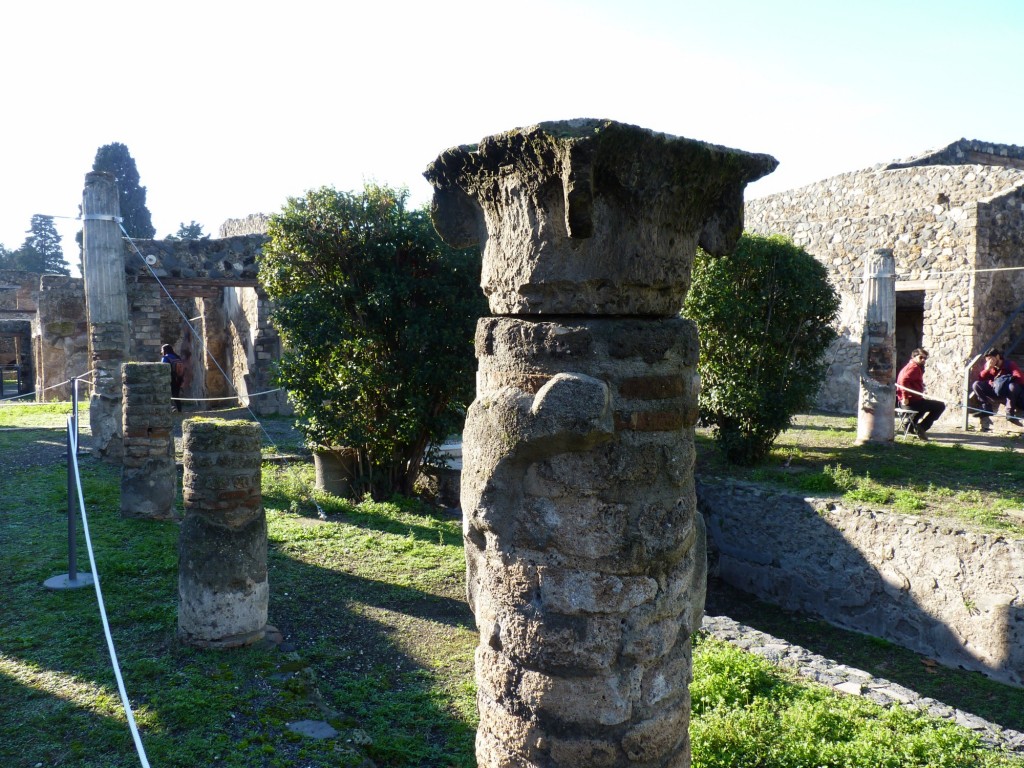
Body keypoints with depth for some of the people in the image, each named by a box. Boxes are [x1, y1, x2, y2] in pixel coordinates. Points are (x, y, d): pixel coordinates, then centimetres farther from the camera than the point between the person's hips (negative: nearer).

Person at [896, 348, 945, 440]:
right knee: (941, 406, -3)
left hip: (906, 402, 10)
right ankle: (921, 427, -6)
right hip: (912, 401, -10)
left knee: (925, 402, 40)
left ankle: (911, 425, 32)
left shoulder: (909, 366, 20)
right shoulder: (914, 367, -11)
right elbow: (904, 380, -29)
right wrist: (905, 397, -27)